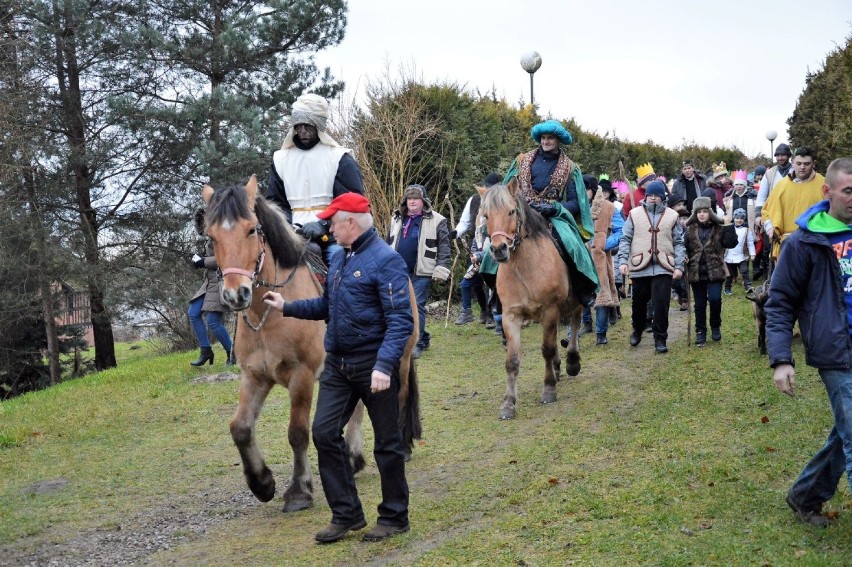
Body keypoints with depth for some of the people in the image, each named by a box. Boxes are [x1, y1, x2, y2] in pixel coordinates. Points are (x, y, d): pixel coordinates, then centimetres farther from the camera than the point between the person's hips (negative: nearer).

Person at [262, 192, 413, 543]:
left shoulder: (385, 260, -15)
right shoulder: (338, 258, 11)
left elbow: (400, 320, -20)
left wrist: (384, 365, -29)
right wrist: (286, 307, 13)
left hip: (373, 366, -8)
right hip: (337, 364, 8)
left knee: (386, 442, 5)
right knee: (324, 432, 3)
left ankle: (394, 518, 19)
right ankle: (346, 514, 14)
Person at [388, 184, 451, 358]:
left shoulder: (435, 220, -3)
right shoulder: (397, 219, 12)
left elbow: (444, 247, -5)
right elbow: (390, 243, 20)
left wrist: (441, 269, -12)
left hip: (421, 272, -6)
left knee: (417, 306, -6)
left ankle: (417, 343, 0)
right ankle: (423, 336, 24)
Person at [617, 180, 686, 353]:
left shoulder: (672, 216, 7)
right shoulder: (635, 214, 5)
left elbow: (679, 243, 8)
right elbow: (625, 239, 5)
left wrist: (679, 266, -1)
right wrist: (623, 261, -7)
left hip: (663, 268, -1)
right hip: (639, 267, 1)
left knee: (661, 304, -7)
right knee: (639, 303, 13)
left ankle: (660, 339, 5)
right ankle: (637, 331, 37)